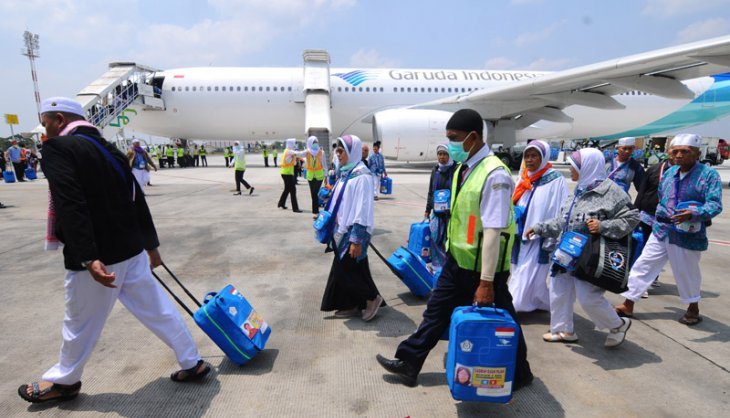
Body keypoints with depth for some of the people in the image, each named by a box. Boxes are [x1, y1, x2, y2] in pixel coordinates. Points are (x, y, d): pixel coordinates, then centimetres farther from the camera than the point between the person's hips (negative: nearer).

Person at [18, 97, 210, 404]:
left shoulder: (58, 148, -11)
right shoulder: (108, 149, 13)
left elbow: (71, 207, -23)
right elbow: (137, 200, 15)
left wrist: (88, 259, -29)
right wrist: (151, 244, 21)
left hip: (98, 256, -7)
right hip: (130, 249, 7)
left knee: (80, 323, 14)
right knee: (156, 309, 13)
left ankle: (63, 381, 36)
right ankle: (192, 363, 22)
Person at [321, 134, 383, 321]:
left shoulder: (361, 176, -18)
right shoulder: (346, 173, 10)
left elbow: (363, 210, -22)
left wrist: (357, 239, -23)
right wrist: (335, 227, 21)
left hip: (353, 232, -9)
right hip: (343, 230, 9)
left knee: (348, 270, -1)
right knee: (342, 270, 14)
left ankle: (372, 298, 17)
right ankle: (352, 305, 26)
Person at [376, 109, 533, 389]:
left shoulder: (494, 174, -23)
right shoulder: (462, 168, 4)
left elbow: (493, 231, -26)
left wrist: (486, 281, -24)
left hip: (482, 267, -8)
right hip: (457, 261, 8)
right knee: (437, 311, 17)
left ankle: (519, 374, 38)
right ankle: (409, 364, 32)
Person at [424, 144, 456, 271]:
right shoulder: (435, 170, 8)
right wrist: (427, 210, 17)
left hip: (452, 214, -5)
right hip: (437, 213, 5)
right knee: (435, 240, 7)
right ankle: (437, 267, 21)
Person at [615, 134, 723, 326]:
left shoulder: (709, 174, -12)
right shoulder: (669, 172, 5)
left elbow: (715, 204, -20)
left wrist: (693, 213, -37)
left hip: (688, 236, -5)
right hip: (661, 231, 5)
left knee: (687, 273, 14)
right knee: (643, 265, 3)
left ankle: (693, 307, 39)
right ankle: (628, 304, 11)